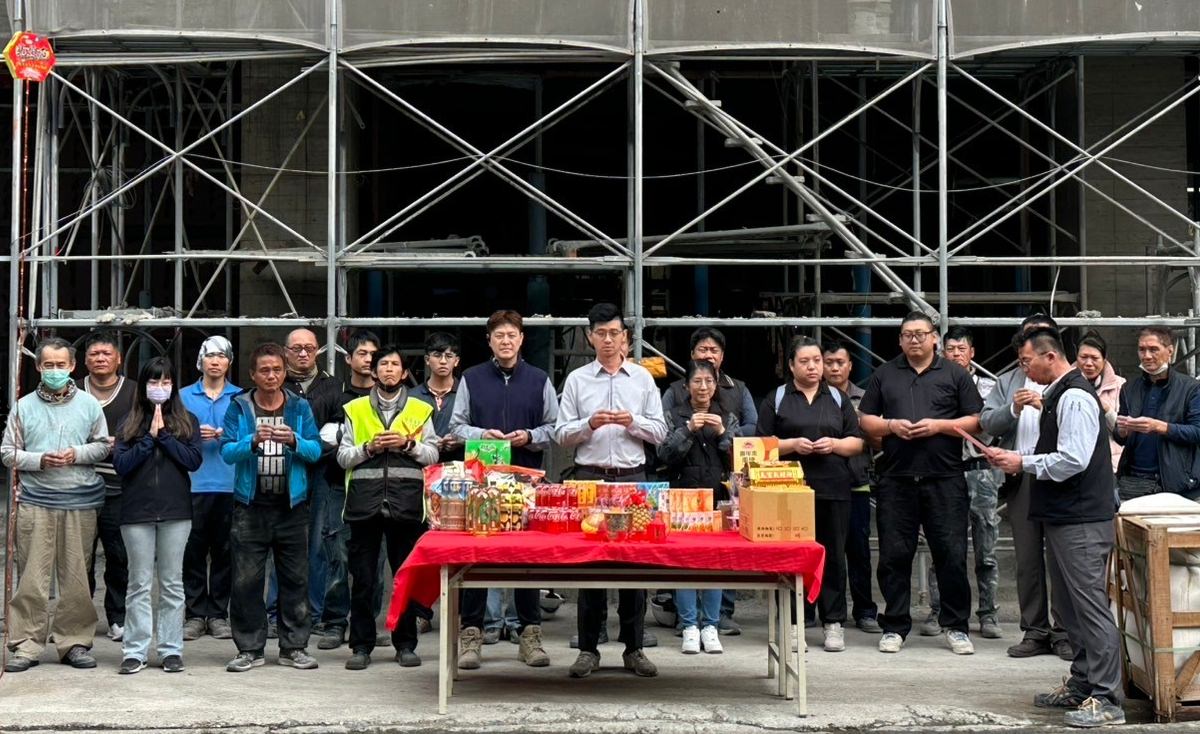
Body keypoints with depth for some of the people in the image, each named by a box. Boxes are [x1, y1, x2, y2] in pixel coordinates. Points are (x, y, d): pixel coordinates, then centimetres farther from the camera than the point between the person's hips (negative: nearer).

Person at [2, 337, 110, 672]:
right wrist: (38, 460, -10)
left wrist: (78, 454, -9)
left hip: (80, 502, 0)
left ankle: (74, 642, 14)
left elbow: (103, 446, 9)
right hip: (35, 501, 0)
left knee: (76, 577, 5)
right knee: (32, 577, 0)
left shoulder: (89, 404, 5)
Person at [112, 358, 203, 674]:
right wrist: (149, 437, -9)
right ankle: (135, 651, 7)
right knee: (139, 583, 3)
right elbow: (120, 464, -3)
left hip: (175, 511, 0)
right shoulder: (130, 422, 8)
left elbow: (194, 460, -5)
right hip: (137, 511, 0)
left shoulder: (186, 421, 7)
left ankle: (171, 650, 10)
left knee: (172, 583, 5)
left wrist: (163, 435, -9)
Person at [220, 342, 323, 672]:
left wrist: (294, 441, -20)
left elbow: (316, 451, -1)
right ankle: (250, 648, 9)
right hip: (250, 505, -1)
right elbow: (227, 452, -7)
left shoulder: (300, 407, 7)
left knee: (295, 579, 5)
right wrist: (253, 441, -25)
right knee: (246, 580, 0)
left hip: (292, 505, 1)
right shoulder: (239, 408, 4)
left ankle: (294, 647, 13)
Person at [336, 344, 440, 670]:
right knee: (362, 578, 1)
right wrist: (369, 448, -8)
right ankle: (361, 645, 8)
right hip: (365, 501, 0)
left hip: (406, 502, 0)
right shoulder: (355, 410, 14)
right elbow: (343, 457, 9)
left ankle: (405, 644, 13)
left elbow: (432, 455, 8)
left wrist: (408, 444, -8)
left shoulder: (420, 410, 13)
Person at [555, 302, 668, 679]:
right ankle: (588, 648, 9)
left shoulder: (642, 378, 9)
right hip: (589, 477, -1)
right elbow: (561, 434, 3)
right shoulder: (577, 379, 6)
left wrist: (632, 421, -11)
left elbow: (660, 432, 7)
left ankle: (634, 648, 12)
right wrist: (589, 425, -15)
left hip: (632, 478, 1)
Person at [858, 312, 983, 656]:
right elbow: (866, 420, 14)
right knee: (894, 555, 3)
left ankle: (956, 627, 11)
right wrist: (890, 426, -6)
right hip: (896, 479, 2)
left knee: (952, 554, -1)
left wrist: (939, 425, -10)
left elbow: (975, 421, 4)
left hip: (944, 479, -2)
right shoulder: (884, 375, 13)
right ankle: (894, 627, 13)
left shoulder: (955, 374, 8)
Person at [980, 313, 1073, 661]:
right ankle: (1035, 631, 13)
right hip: (1020, 476, 4)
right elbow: (987, 422, 6)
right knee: (1027, 558, 7)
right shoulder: (1007, 381, 18)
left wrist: (1047, 406, -20)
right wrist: (1013, 409, -11)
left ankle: (1064, 632, 5)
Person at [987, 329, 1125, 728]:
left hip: (1081, 521, -11)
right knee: (1067, 604, 16)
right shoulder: (1058, 394, 16)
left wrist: (1023, 463, -12)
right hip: (1063, 516, 11)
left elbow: (1072, 460, -23)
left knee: (1091, 605, -8)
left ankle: (1107, 699, -5)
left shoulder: (1074, 398, -16)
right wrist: (1017, 459, 8)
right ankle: (1081, 686, 26)